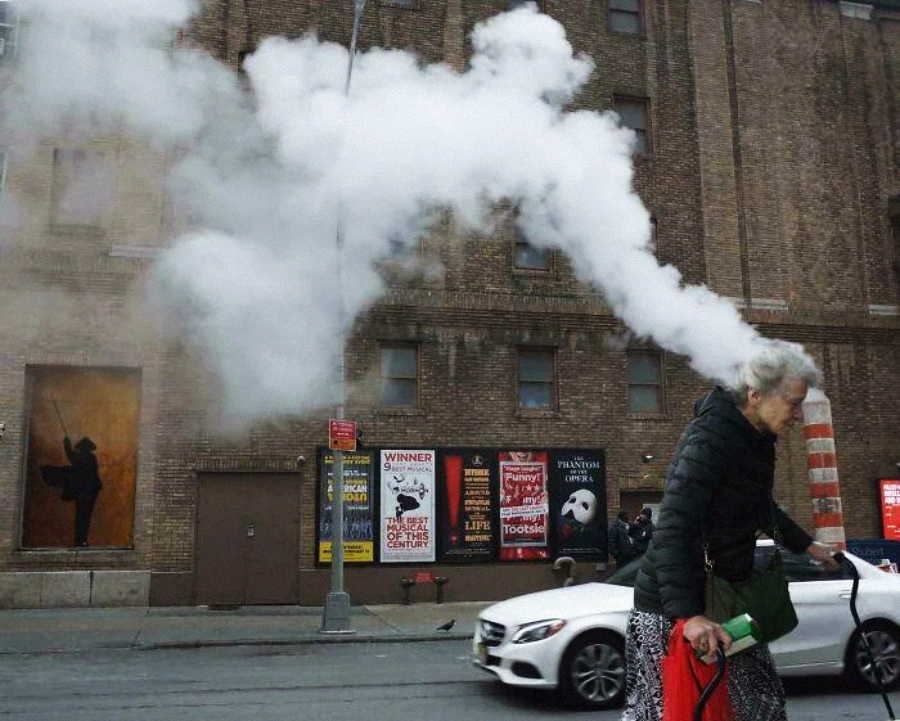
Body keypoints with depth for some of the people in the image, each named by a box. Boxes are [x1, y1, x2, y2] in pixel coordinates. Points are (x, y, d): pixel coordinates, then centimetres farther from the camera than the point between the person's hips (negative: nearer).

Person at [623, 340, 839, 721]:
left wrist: (807, 545, 32)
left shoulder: (755, 437, 7)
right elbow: (672, 529, -32)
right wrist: (688, 615, -38)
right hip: (671, 608, -9)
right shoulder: (710, 439, -23)